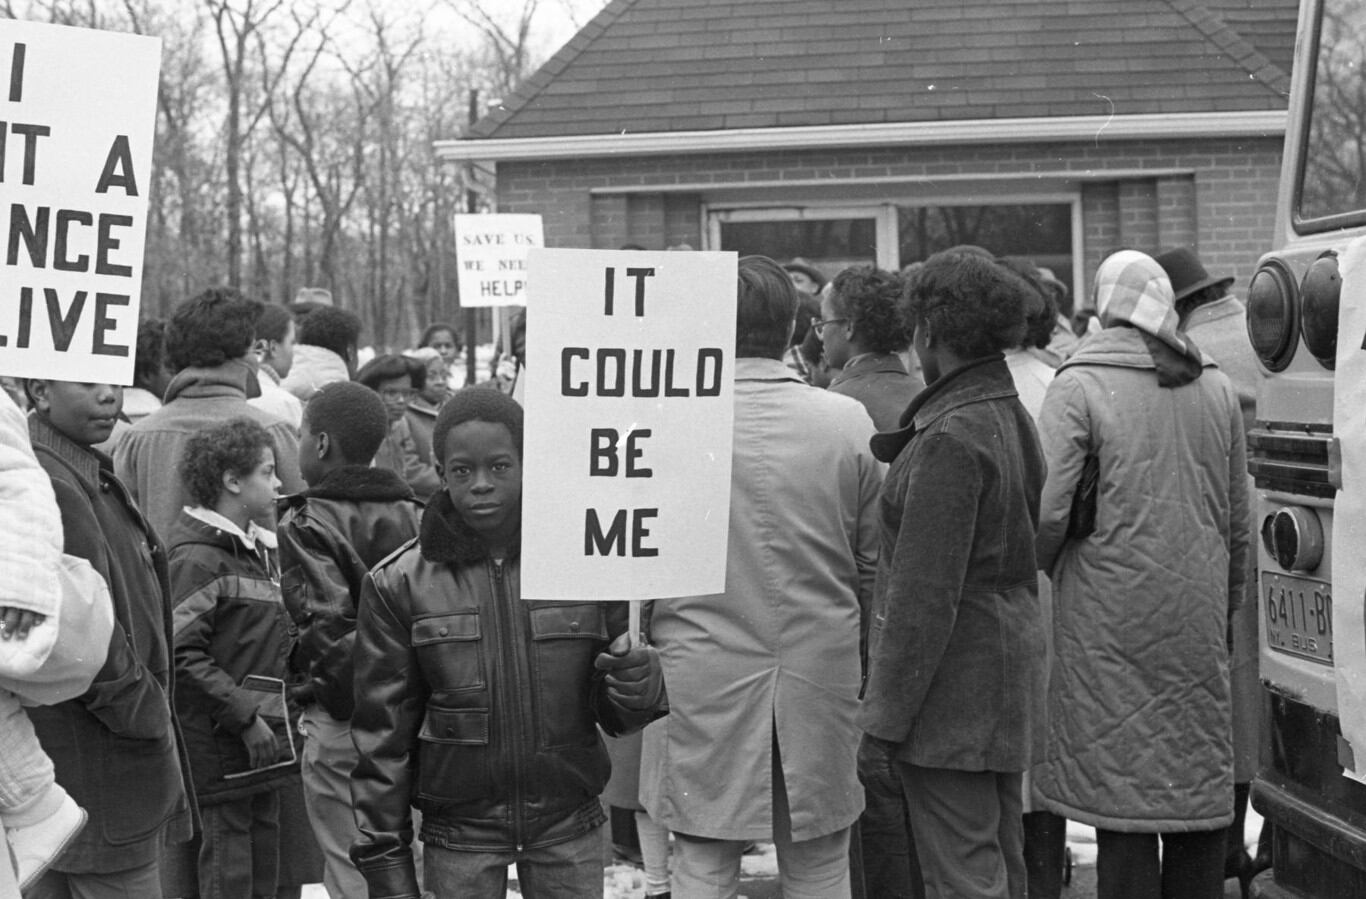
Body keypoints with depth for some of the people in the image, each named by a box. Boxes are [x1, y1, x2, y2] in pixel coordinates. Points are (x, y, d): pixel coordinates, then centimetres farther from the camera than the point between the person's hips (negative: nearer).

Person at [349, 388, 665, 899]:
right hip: (458, 833, -1)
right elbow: (382, 731, 1)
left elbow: (613, 713, 3)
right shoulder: (399, 584, -5)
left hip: (569, 828, 1)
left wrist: (637, 686, -19)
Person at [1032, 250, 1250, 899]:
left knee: (1121, 797, 0)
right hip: (1198, 624, 5)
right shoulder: (1216, 389, 9)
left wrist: (1035, 571, 5)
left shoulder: (1079, 388, -9)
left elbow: (1045, 511, -15)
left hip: (1111, 620, -5)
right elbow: (1237, 521, 14)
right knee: (1201, 792, 13)